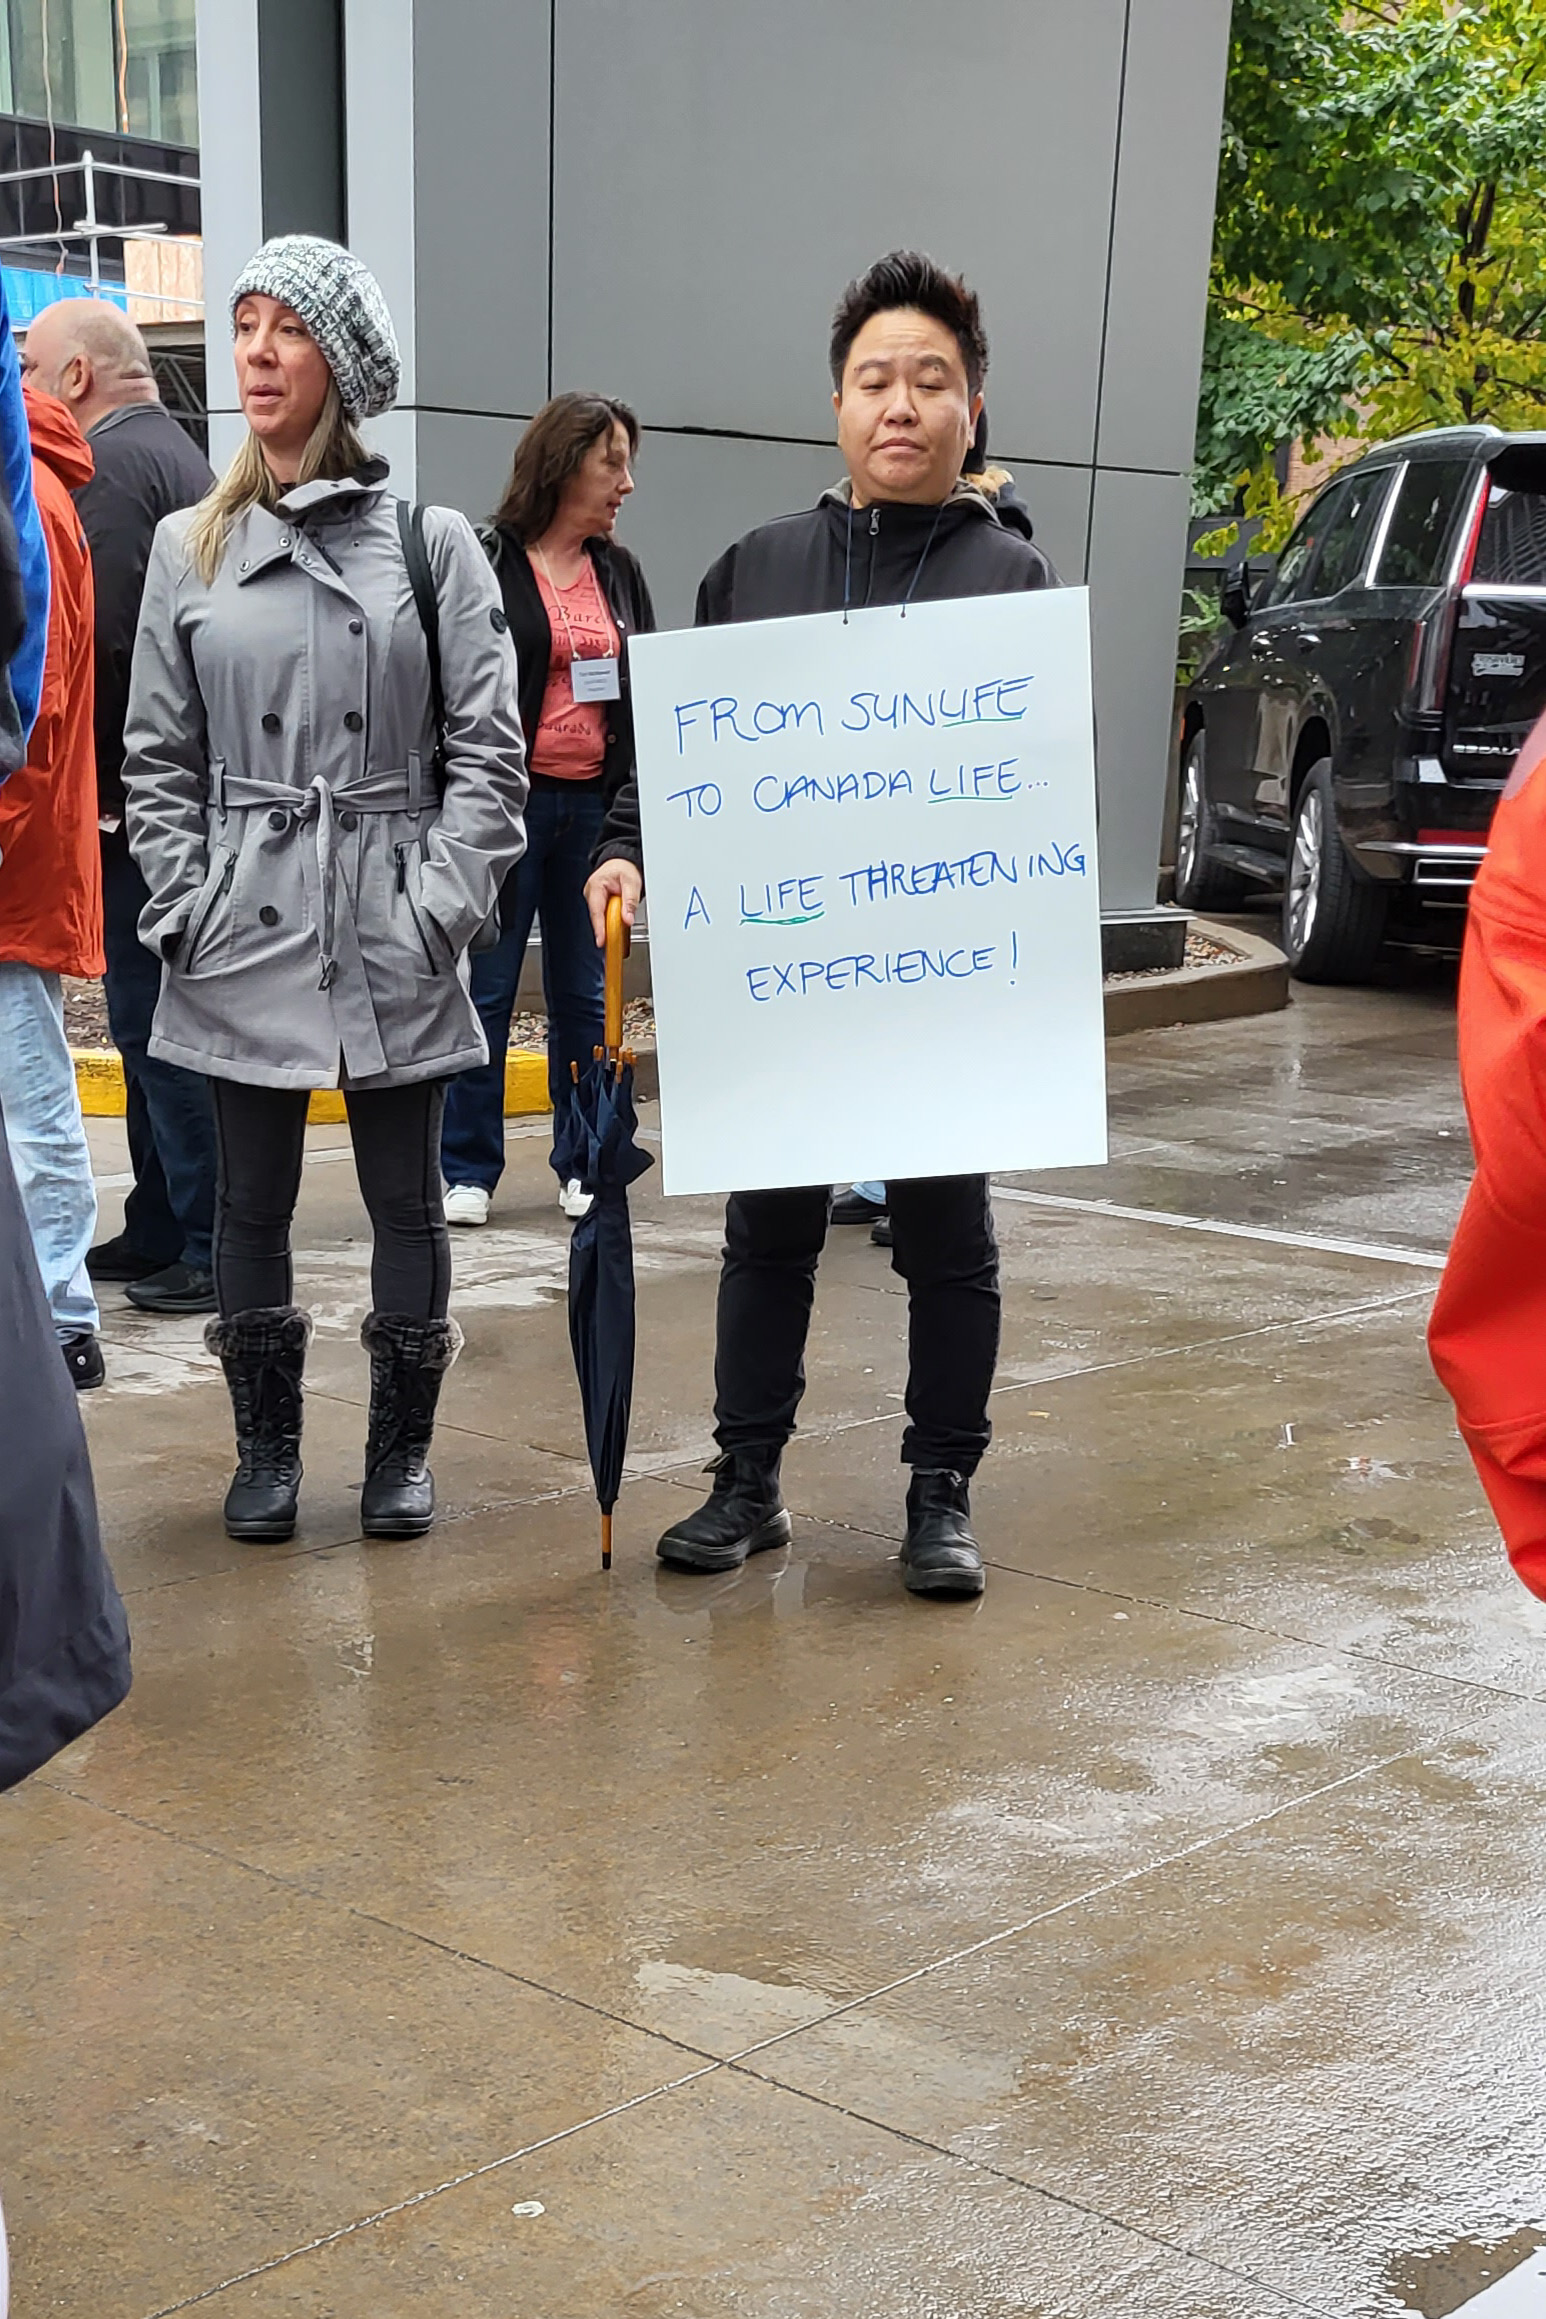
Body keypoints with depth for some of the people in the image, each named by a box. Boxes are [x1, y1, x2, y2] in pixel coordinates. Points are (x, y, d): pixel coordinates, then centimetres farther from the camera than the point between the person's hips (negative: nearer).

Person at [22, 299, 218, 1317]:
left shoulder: (111, 462, -11)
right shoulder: (182, 452, 20)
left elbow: (103, 636, -21)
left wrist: (90, 787, -16)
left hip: (139, 793, -10)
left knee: (156, 1021, -6)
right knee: (156, 1015, 15)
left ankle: (211, 1247, -3)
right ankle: (159, 1232, 24)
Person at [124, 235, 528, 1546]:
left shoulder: (433, 544, 1)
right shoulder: (189, 550, 7)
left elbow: (489, 749, -1)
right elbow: (158, 760, 8)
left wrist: (443, 905, -9)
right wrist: (184, 907, -2)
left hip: (393, 938, -1)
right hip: (244, 935, 2)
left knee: (406, 1195, 6)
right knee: (251, 1200, 8)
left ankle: (402, 1449, 21)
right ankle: (266, 1449, 23)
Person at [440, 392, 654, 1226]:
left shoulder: (619, 571, 14)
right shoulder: (485, 563, -3)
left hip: (596, 805, 5)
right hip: (511, 803, -5)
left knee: (585, 991, 10)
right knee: (486, 987, 0)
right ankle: (467, 1171, 8)